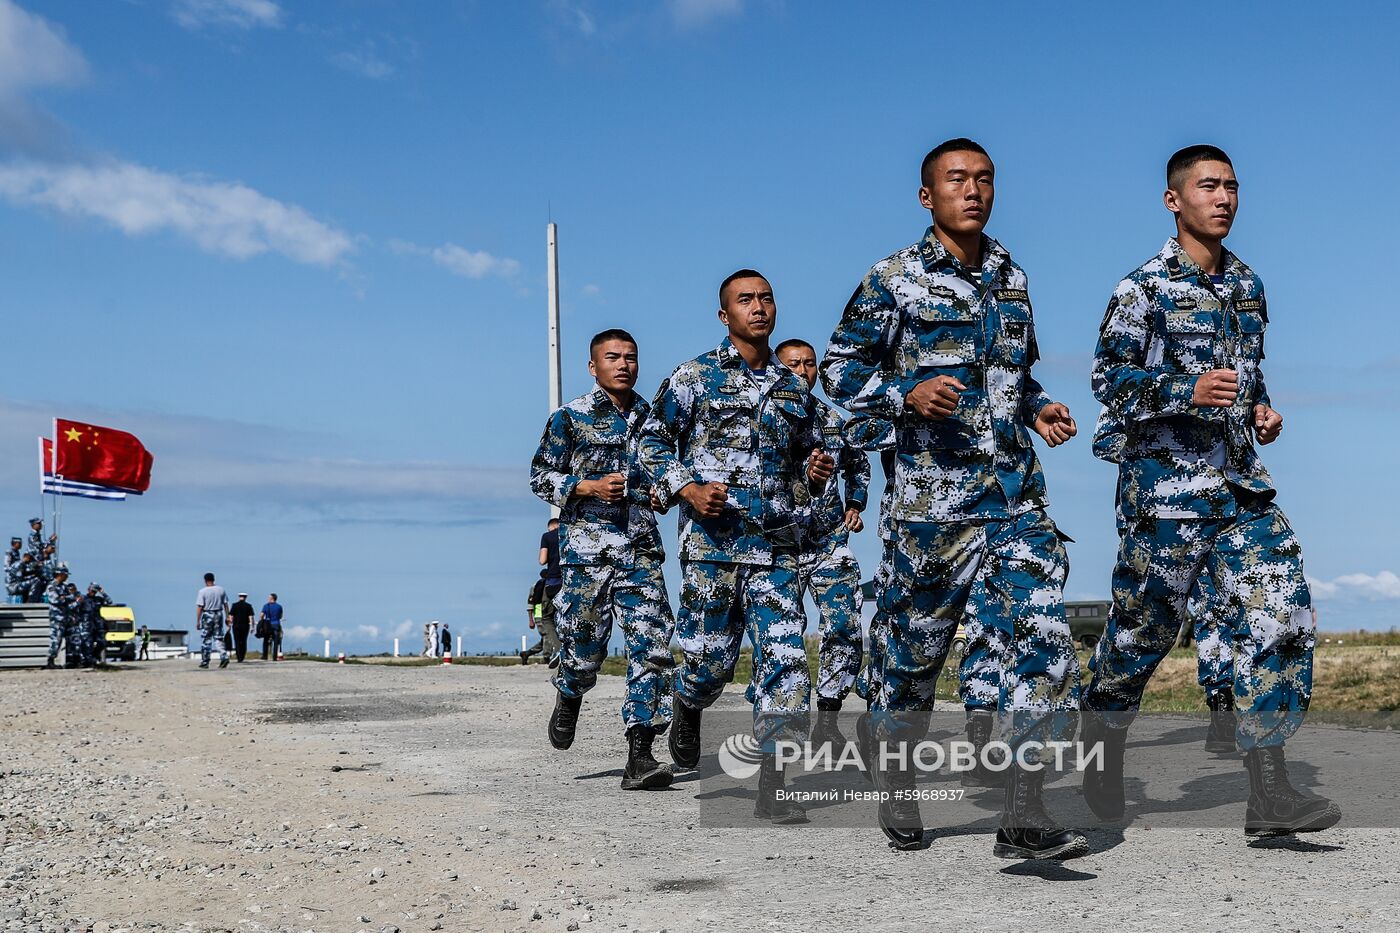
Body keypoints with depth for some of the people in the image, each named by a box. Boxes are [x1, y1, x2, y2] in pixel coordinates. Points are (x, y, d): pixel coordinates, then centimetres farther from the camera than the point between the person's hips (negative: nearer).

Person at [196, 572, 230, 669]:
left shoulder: (203, 591, -8)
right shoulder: (221, 589, 4)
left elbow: (200, 607, -10)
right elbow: (225, 604, 6)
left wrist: (197, 621, -6)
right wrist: (227, 617, 13)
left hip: (207, 616, -3)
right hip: (219, 615, 3)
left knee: (206, 640, 5)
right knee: (219, 638, 9)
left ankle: (205, 662, 8)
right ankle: (224, 657, -8)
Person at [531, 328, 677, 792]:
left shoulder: (652, 418, 14)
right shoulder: (570, 418, 2)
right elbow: (540, 477, 3)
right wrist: (590, 486, -11)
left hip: (641, 548, 3)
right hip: (586, 547, -3)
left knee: (652, 645, -10)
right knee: (584, 644, 3)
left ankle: (639, 756, -10)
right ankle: (569, 699, 40)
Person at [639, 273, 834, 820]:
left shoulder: (794, 388, 16)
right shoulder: (694, 376, 3)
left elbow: (806, 457, 27)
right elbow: (652, 442, 4)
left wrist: (815, 475, 4)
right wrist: (686, 488, -11)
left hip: (776, 544, 3)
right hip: (712, 540, -3)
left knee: (785, 656, -8)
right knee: (711, 656, 3)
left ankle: (772, 786, -7)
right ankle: (688, 712, 40)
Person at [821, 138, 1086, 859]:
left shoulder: (1012, 277, 14)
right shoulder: (894, 279, -2)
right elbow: (838, 367, -1)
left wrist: (1038, 408, 6)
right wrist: (908, 395, -16)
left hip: (1017, 494, 4)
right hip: (933, 496, -4)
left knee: (1045, 645, -10)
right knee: (917, 650, 8)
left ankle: (1023, 818, -9)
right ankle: (896, 789, 30)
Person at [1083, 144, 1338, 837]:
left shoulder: (1247, 285, 15)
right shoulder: (1144, 287, -5)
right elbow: (1109, 379, -10)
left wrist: (1262, 409, 8)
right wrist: (1189, 392, -23)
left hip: (1242, 483, 6)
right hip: (1166, 485, -6)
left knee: (1283, 618, -7)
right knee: (1142, 630, 3)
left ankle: (1268, 794, -6)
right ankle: (1102, 757, 27)